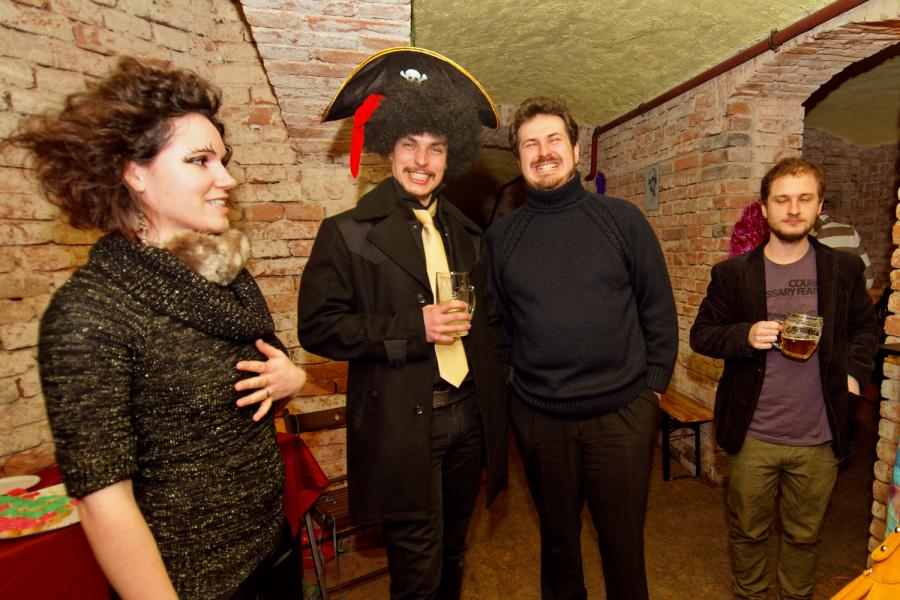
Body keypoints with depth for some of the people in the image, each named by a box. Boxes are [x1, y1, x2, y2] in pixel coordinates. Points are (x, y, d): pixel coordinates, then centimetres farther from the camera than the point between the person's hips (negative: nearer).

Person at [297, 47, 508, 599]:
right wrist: (413, 328, -21)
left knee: (453, 552, 23)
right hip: (402, 426, -5)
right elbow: (318, 326, -12)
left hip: (469, 418, 6)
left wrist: (496, 386, 8)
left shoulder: (467, 234, 10)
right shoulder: (347, 233, -6)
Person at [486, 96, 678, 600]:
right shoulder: (501, 235, 1)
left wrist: (654, 384, -1)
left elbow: (659, 309, 1)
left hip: (623, 412, -1)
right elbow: (494, 321, 6)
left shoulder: (622, 219, -2)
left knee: (624, 539, 16)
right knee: (557, 535, 21)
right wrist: (509, 385, 2)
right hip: (538, 417, 2)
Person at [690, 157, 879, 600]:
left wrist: (854, 371, -1)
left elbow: (865, 326, 14)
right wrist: (745, 335, -20)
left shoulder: (843, 269, 1)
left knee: (804, 536, 20)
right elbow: (700, 334, -2)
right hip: (753, 437, -1)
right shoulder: (733, 273, -5)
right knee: (748, 532, 15)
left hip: (819, 439, 2)